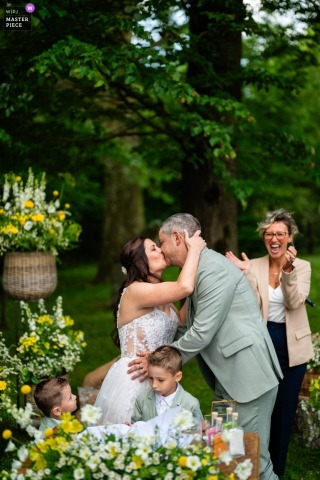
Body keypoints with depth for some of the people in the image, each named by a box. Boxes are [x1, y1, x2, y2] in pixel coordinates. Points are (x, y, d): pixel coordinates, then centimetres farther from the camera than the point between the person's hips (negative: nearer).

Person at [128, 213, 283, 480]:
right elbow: (191, 328, 17)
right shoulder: (197, 270, 15)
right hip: (226, 378, 10)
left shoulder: (214, 269, -16)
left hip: (248, 376, -10)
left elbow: (202, 333, -18)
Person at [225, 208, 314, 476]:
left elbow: (295, 302, -18)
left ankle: (277, 468, 26)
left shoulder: (302, 267, -4)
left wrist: (288, 270, -32)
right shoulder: (254, 266, -3)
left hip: (291, 346, 0)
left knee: (284, 408, 9)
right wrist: (245, 274, -24)